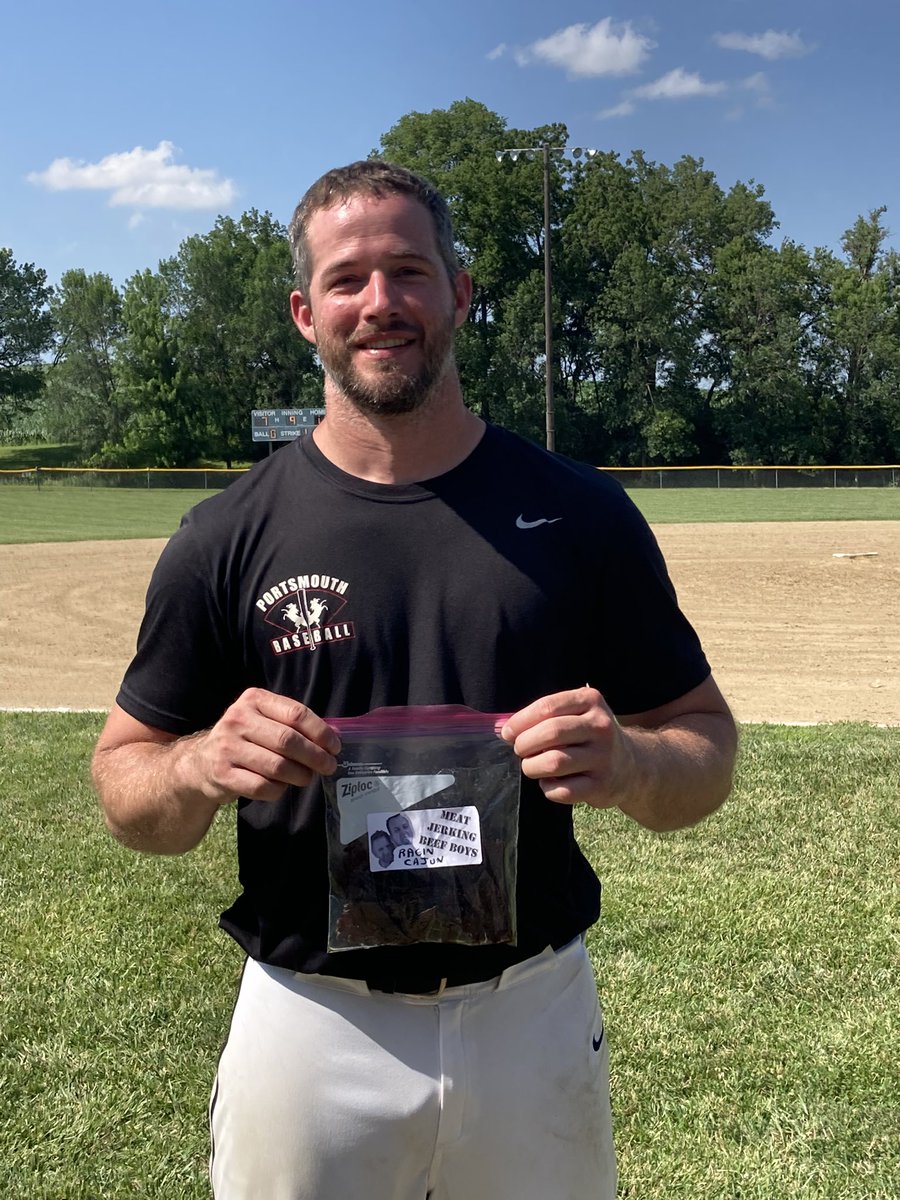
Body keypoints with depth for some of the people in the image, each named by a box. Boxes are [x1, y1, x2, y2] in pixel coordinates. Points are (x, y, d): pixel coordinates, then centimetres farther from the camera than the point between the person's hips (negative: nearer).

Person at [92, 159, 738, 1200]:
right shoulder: (226, 538, -4)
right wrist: (204, 764, -20)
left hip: (538, 1019, 1)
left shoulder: (582, 515, -3)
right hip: (309, 1025, 0)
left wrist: (627, 763, -21)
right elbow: (125, 787, 2)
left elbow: (707, 743, 1)